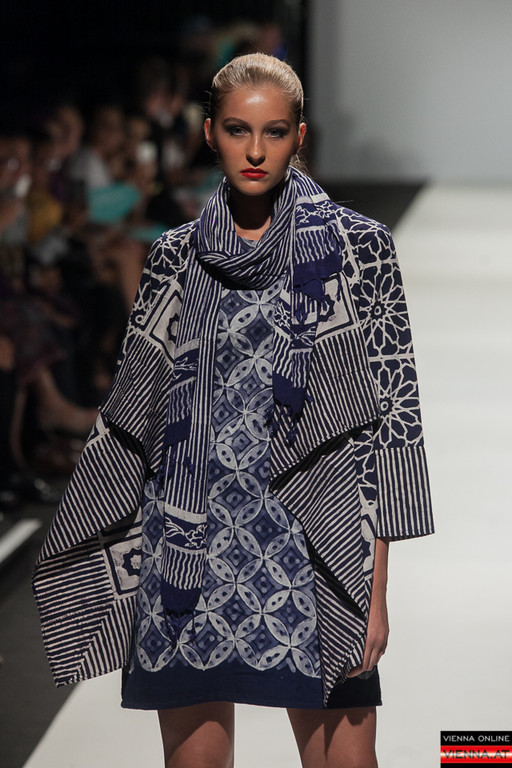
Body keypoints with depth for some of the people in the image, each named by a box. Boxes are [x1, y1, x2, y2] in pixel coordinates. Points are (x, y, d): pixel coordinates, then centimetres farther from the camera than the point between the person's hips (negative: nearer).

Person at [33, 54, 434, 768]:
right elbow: (131, 414, 14)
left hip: (310, 550, -2)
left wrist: (375, 588, -8)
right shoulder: (176, 256, 9)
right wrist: (74, 561, 8)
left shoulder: (357, 248, 0)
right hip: (189, 555, 3)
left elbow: (390, 414, -3)